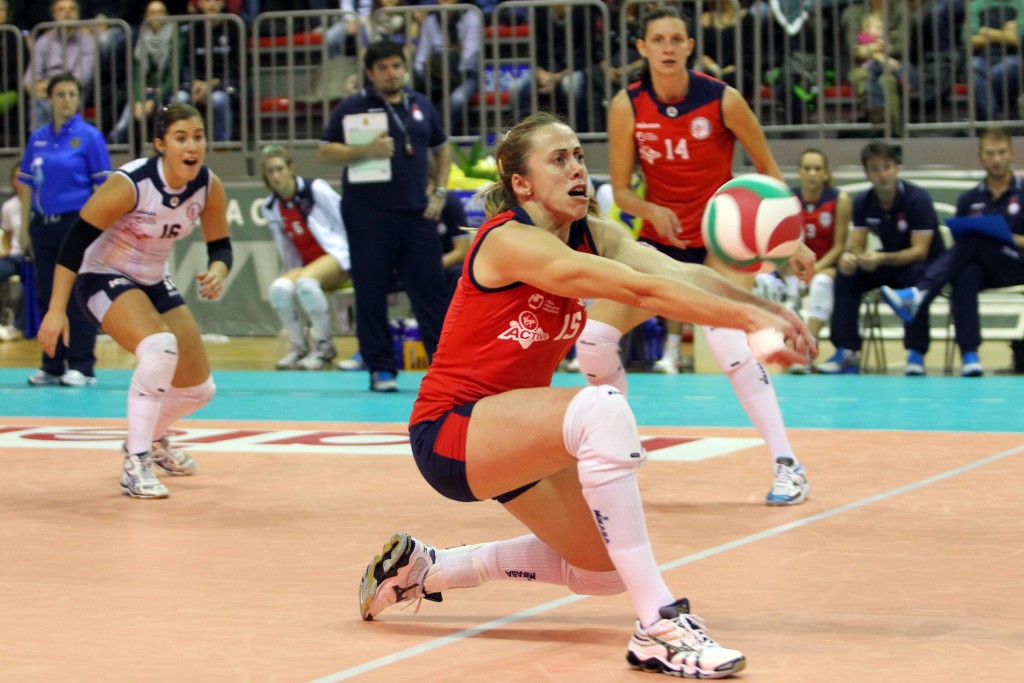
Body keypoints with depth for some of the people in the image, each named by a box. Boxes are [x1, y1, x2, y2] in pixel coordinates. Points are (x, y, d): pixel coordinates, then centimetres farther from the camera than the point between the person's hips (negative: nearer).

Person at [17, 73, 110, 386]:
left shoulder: (89, 136, -4)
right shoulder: (38, 137, 9)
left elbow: (104, 186, -5)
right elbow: (27, 185, 12)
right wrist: (25, 231, 9)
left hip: (77, 223, -5)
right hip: (44, 226, 5)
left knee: (77, 297, -3)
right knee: (47, 297, 7)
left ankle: (82, 366, 2)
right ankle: (52, 366, 14)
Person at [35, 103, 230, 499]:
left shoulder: (209, 188, -12)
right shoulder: (131, 184, -28)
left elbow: (220, 246, -2)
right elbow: (76, 239, -24)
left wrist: (217, 272, -26)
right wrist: (56, 309, -27)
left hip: (154, 283, 7)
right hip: (102, 277, -7)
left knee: (199, 389, 8)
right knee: (160, 346, -35)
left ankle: (152, 439, 41)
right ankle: (135, 465, -26)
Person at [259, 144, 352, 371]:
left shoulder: (315, 189, -8)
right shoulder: (270, 208, 5)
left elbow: (347, 222, -4)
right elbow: (286, 251, 14)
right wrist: (292, 275, 10)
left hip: (337, 256, -5)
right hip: (306, 266, 5)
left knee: (306, 282, -37)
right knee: (279, 288, -29)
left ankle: (324, 347, -18)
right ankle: (299, 348, -8)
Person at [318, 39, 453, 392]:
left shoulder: (421, 105, 13)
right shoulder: (353, 107, 0)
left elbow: (442, 149, 24)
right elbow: (325, 151, -3)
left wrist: (439, 191, 12)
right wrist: (365, 149, -18)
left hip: (417, 212, 3)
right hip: (369, 214, -3)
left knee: (430, 289, 3)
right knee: (371, 293, -1)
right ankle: (381, 369, 6)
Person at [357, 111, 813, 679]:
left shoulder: (593, 235, 2)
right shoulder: (510, 241, -21)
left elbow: (681, 273, -17)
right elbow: (643, 290, -32)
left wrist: (765, 313, -33)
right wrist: (748, 318, -37)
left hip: (509, 431, 9)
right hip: (448, 431, -9)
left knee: (604, 571, 11)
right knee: (603, 411, -34)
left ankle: (427, 568, 27)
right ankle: (658, 628, -34)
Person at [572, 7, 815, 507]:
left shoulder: (723, 100, -14)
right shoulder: (627, 106, -8)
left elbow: (768, 170, -2)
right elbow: (622, 190, -3)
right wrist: (652, 211, -24)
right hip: (661, 239, 4)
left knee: (725, 338, -30)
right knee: (593, 336, -9)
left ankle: (787, 465, -24)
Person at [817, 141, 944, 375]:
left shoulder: (917, 198, -21)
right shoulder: (863, 202, -5)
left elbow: (919, 251, -26)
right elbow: (856, 245, -6)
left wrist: (881, 259, -43)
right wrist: (849, 257, -33)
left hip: (926, 264, -5)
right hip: (889, 264, 5)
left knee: (916, 275, -38)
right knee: (846, 273, -19)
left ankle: (916, 354, -29)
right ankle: (847, 353, -17)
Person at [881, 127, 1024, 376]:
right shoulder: (969, 199, 15)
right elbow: (959, 244, 12)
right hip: (980, 268, 2)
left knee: (974, 239, -32)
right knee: (966, 274, -36)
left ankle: (917, 294, -47)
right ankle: (969, 355, -45)